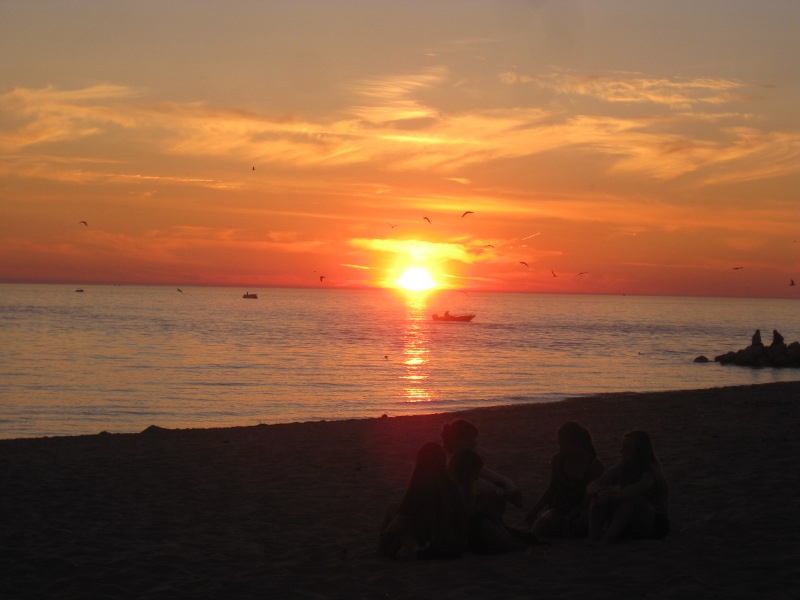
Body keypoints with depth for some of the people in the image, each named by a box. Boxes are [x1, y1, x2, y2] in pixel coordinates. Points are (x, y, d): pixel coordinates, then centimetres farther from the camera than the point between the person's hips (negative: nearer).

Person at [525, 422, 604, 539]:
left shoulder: (594, 465, -8)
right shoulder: (558, 460, 4)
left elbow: (590, 497, -11)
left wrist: (569, 517, -23)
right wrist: (535, 509, 1)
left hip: (581, 510, -2)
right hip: (559, 507, 2)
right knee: (539, 527, -30)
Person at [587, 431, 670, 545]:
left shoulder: (652, 471, -14)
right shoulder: (623, 468, 5)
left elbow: (634, 491, -37)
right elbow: (591, 486, -4)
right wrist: (598, 491, -27)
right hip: (629, 526, 6)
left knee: (630, 498, -34)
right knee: (599, 496, -15)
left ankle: (607, 540, -39)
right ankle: (592, 539, -34)